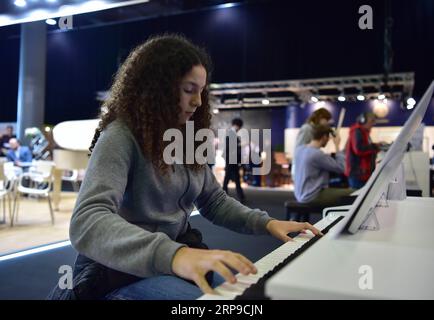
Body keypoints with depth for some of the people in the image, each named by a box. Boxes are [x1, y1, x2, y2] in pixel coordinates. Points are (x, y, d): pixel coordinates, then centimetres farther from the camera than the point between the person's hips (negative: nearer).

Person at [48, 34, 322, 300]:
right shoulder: (121, 136, -16)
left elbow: (214, 201, 13)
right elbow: (86, 223, -31)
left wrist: (265, 223, -3)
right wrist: (173, 255, -45)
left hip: (179, 261, 8)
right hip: (121, 271, -7)